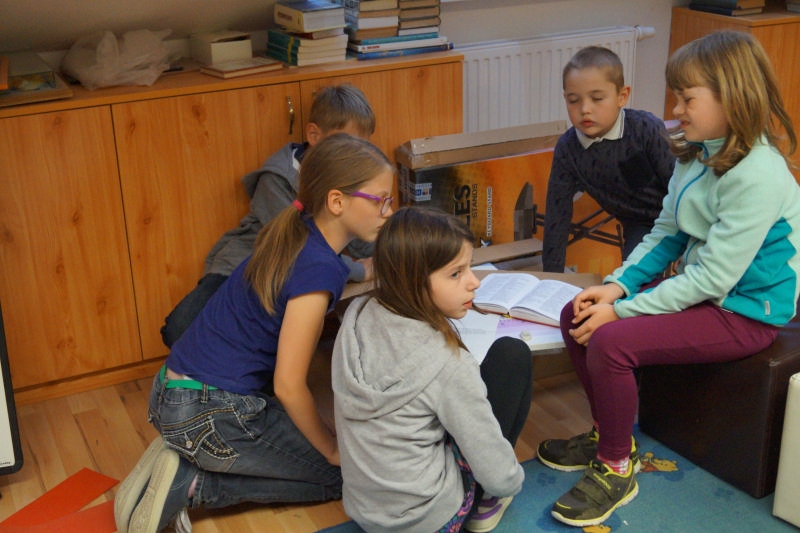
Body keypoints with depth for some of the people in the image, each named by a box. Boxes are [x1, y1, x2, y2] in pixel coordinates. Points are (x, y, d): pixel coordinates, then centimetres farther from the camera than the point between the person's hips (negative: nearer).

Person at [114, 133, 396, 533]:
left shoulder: (296, 236, 5)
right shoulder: (318, 268, -20)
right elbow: (288, 385, -17)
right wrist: (332, 449, -2)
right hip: (209, 415, -9)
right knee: (347, 474, 6)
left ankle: (182, 462, 10)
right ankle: (193, 485, -3)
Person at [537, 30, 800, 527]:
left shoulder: (757, 176, -25)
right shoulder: (698, 154, 3)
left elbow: (714, 277, -25)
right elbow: (665, 235, 8)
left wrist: (623, 311, -22)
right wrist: (618, 285, -8)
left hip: (744, 312, -9)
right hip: (698, 287, 9)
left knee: (610, 341, -26)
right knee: (577, 316, -1)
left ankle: (616, 469, -4)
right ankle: (609, 435, 16)